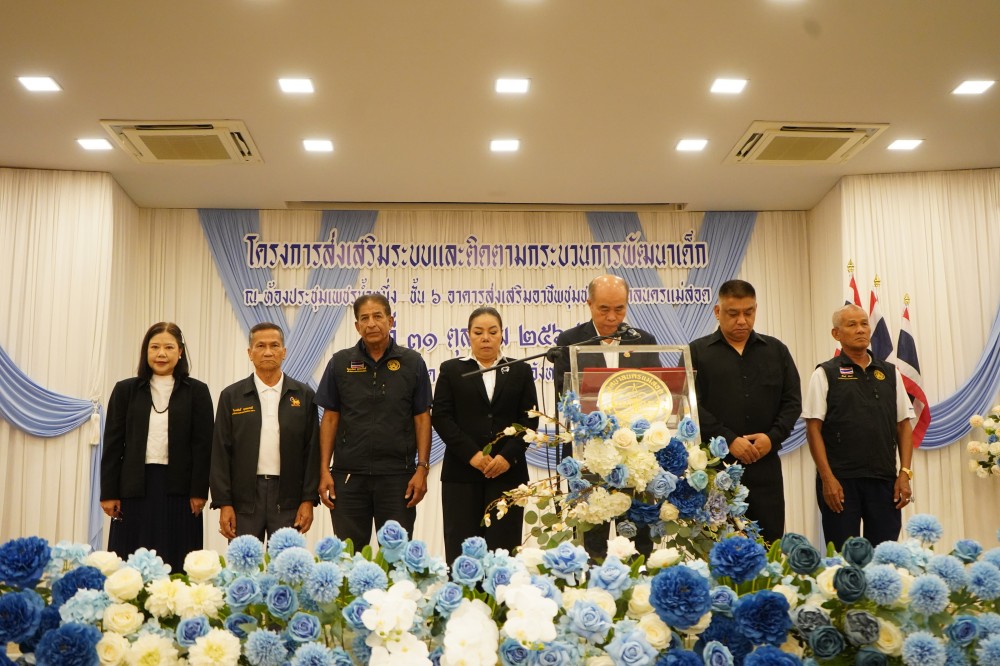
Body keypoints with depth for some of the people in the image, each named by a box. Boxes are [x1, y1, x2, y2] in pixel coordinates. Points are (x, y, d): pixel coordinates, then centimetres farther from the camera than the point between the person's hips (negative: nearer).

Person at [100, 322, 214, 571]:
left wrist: (199, 492, -6)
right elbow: (113, 444, 6)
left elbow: (202, 445, 0)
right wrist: (109, 492, 1)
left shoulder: (196, 391, 3)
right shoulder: (126, 390, 7)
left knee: (176, 564, 0)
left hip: (178, 489, -1)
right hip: (136, 487, 1)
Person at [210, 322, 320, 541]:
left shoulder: (304, 396, 5)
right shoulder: (231, 396, 5)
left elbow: (312, 451, 4)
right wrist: (223, 504, -3)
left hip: (288, 498, 0)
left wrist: (309, 500, -2)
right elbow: (221, 453, 3)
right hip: (244, 499, 0)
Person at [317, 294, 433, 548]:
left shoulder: (412, 362, 2)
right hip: (348, 475, 1)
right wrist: (324, 470, 0)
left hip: (397, 475, -1)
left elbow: (422, 418, 2)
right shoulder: (340, 363, 5)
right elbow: (330, 418, 6)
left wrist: (422, 469, -5)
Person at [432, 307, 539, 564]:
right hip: (462, 471, 0)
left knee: (503, 547, -2)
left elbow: (529, 418, 5)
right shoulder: (451, 370, 10)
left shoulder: (520, 371, 13)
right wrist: (471, 454, -10)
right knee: (461, 547, -2)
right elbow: (441, 417, 1)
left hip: (507, 472, 1)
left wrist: (508, 456, -9)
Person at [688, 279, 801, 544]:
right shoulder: (697, 352, 4)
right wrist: (729, 440, -14)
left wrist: (773, 437, -7)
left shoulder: (776, 351, 14)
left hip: (765, 465, 3)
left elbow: (792, 401, 10)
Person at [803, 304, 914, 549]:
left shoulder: (890, 373, 12)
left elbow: (904, 425, 12)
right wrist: (827, 478, -11)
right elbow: (814, 428, -4)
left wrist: (905, 473, 2)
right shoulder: (825, 374, 1)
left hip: (885, 481, 3)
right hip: (840, 482, -3)